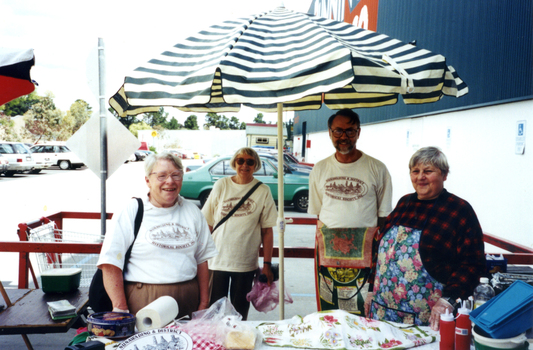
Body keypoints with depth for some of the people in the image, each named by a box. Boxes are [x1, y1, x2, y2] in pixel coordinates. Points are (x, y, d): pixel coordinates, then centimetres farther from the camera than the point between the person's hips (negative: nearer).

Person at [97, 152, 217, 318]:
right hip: (143, 301, -3)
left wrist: (204, 303, 8)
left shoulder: (192, 211, 11)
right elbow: (110, 263, -7)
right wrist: (121, 310, -12)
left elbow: (202, 259, 13)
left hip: (188, 300, 4)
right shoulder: (130, 212, -2)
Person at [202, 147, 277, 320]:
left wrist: (267, 264, -2)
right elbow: (207, 223, 6)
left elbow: (267, 230, 1)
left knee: (240, 310, 10)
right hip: (217, 260, 1)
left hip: (246, 263, 0)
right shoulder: (221, 185, 2)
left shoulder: (263, 191, 0)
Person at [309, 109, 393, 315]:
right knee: (327, 317, 6)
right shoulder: (320, 169, 10)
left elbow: (384, 215, 5)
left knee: (365, 312, -2)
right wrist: (321, 233, 2)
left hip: (365, 252, -2)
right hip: (328, 251, 2)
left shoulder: (376, 169, 2)